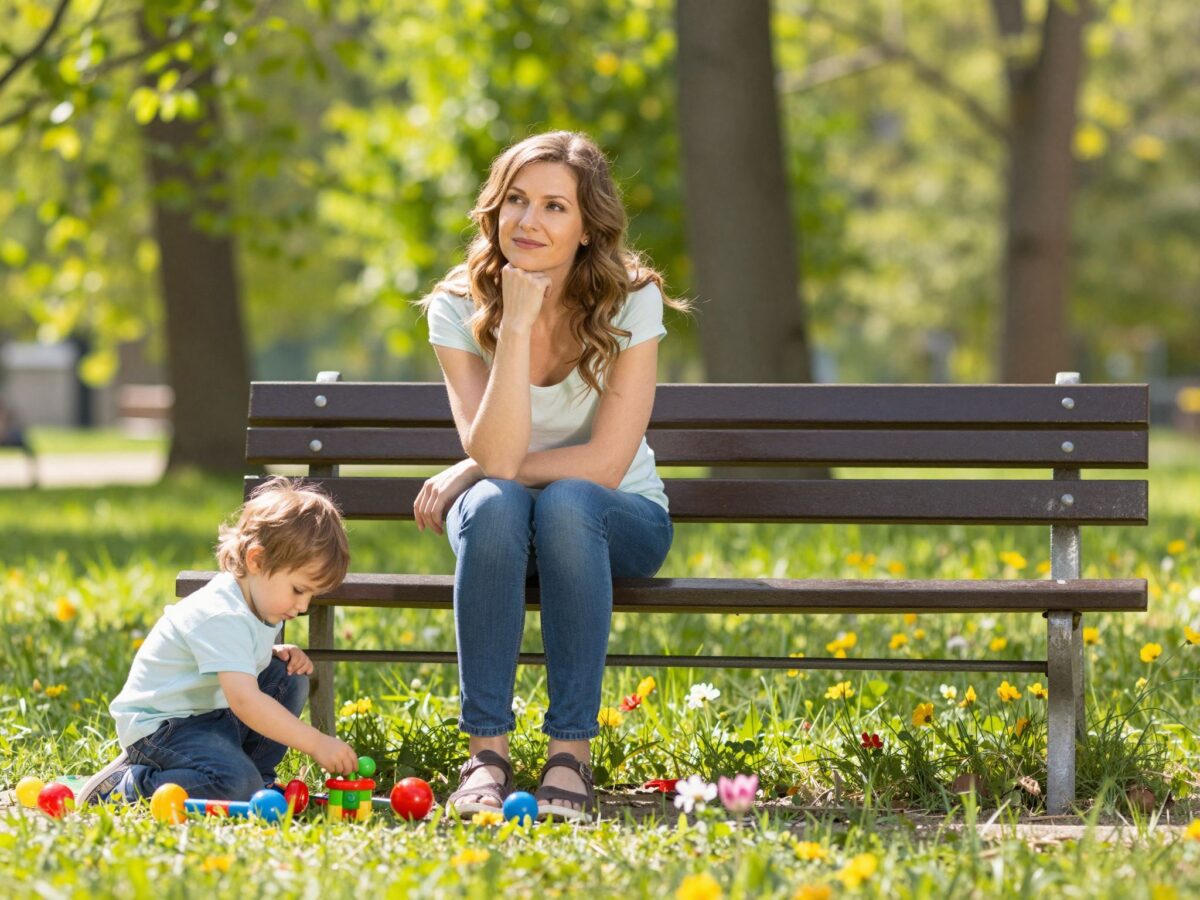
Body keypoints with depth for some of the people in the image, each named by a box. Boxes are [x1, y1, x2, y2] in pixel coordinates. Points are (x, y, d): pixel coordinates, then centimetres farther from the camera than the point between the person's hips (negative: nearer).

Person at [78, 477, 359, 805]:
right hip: (160, 725, -10)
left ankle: (258, 780, 11)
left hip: (216, 712, 10)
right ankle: (126, 787, -13)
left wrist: (280, 653, 1)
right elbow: (245, 701, -35)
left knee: (289, 678, 3)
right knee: (235, 785, -31)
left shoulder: (258, 604, 5)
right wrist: (316, 744, -36)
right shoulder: (221, 617, -27)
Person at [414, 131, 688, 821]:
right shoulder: (459, 309, -10)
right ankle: (487, 753, -32)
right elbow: (498, 459, -23)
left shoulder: (630, 303, -13)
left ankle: (571, 754, -33)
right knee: (494, 504, -34)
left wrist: (468, 474, -15)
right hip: (505, 529, 1)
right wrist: (516, 324, -29)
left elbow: (604, 465, -19)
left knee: (565, 502, -36)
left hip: (617, 522, -1)